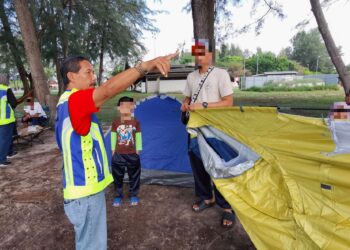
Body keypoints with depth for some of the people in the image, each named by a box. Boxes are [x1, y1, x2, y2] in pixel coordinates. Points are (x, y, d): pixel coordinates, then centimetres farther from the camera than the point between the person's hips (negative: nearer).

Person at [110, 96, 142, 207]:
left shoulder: (135, 122, -4)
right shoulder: (115, 123, -4)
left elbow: (138, 137, 2)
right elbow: (113, 137, 4)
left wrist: (138, 151, 3)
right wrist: (113, 150, 5)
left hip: (132, 154, 0)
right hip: (118, 154, 0)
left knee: (134, 176, 10)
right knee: (118, 176, 10)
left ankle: (133, 195, 29)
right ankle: (118, 196, 28)